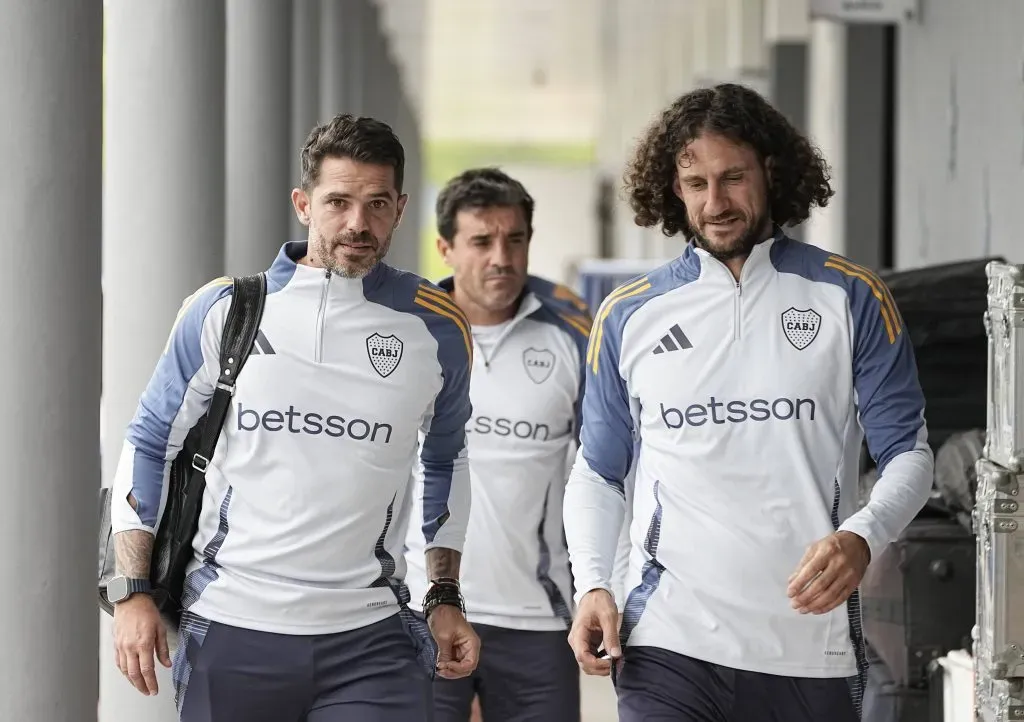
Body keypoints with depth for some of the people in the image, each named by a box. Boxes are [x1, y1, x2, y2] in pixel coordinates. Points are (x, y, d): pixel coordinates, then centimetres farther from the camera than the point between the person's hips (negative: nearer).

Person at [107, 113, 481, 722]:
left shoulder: (437, 328, 4)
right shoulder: (224, 310, 0)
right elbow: (150, 444, 7)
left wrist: (445, 598, 14)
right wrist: (134, 593, 1)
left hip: (370, 645, 0)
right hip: (230, 632, 0)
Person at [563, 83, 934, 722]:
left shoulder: (852, 298, 4)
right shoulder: (628, 316, 9)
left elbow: (909, 454, 3)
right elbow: (598, 474, 16)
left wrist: (862, 537, -17)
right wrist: (593, 585, -1)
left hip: (813, 650, 0)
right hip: (669, 643, 0)